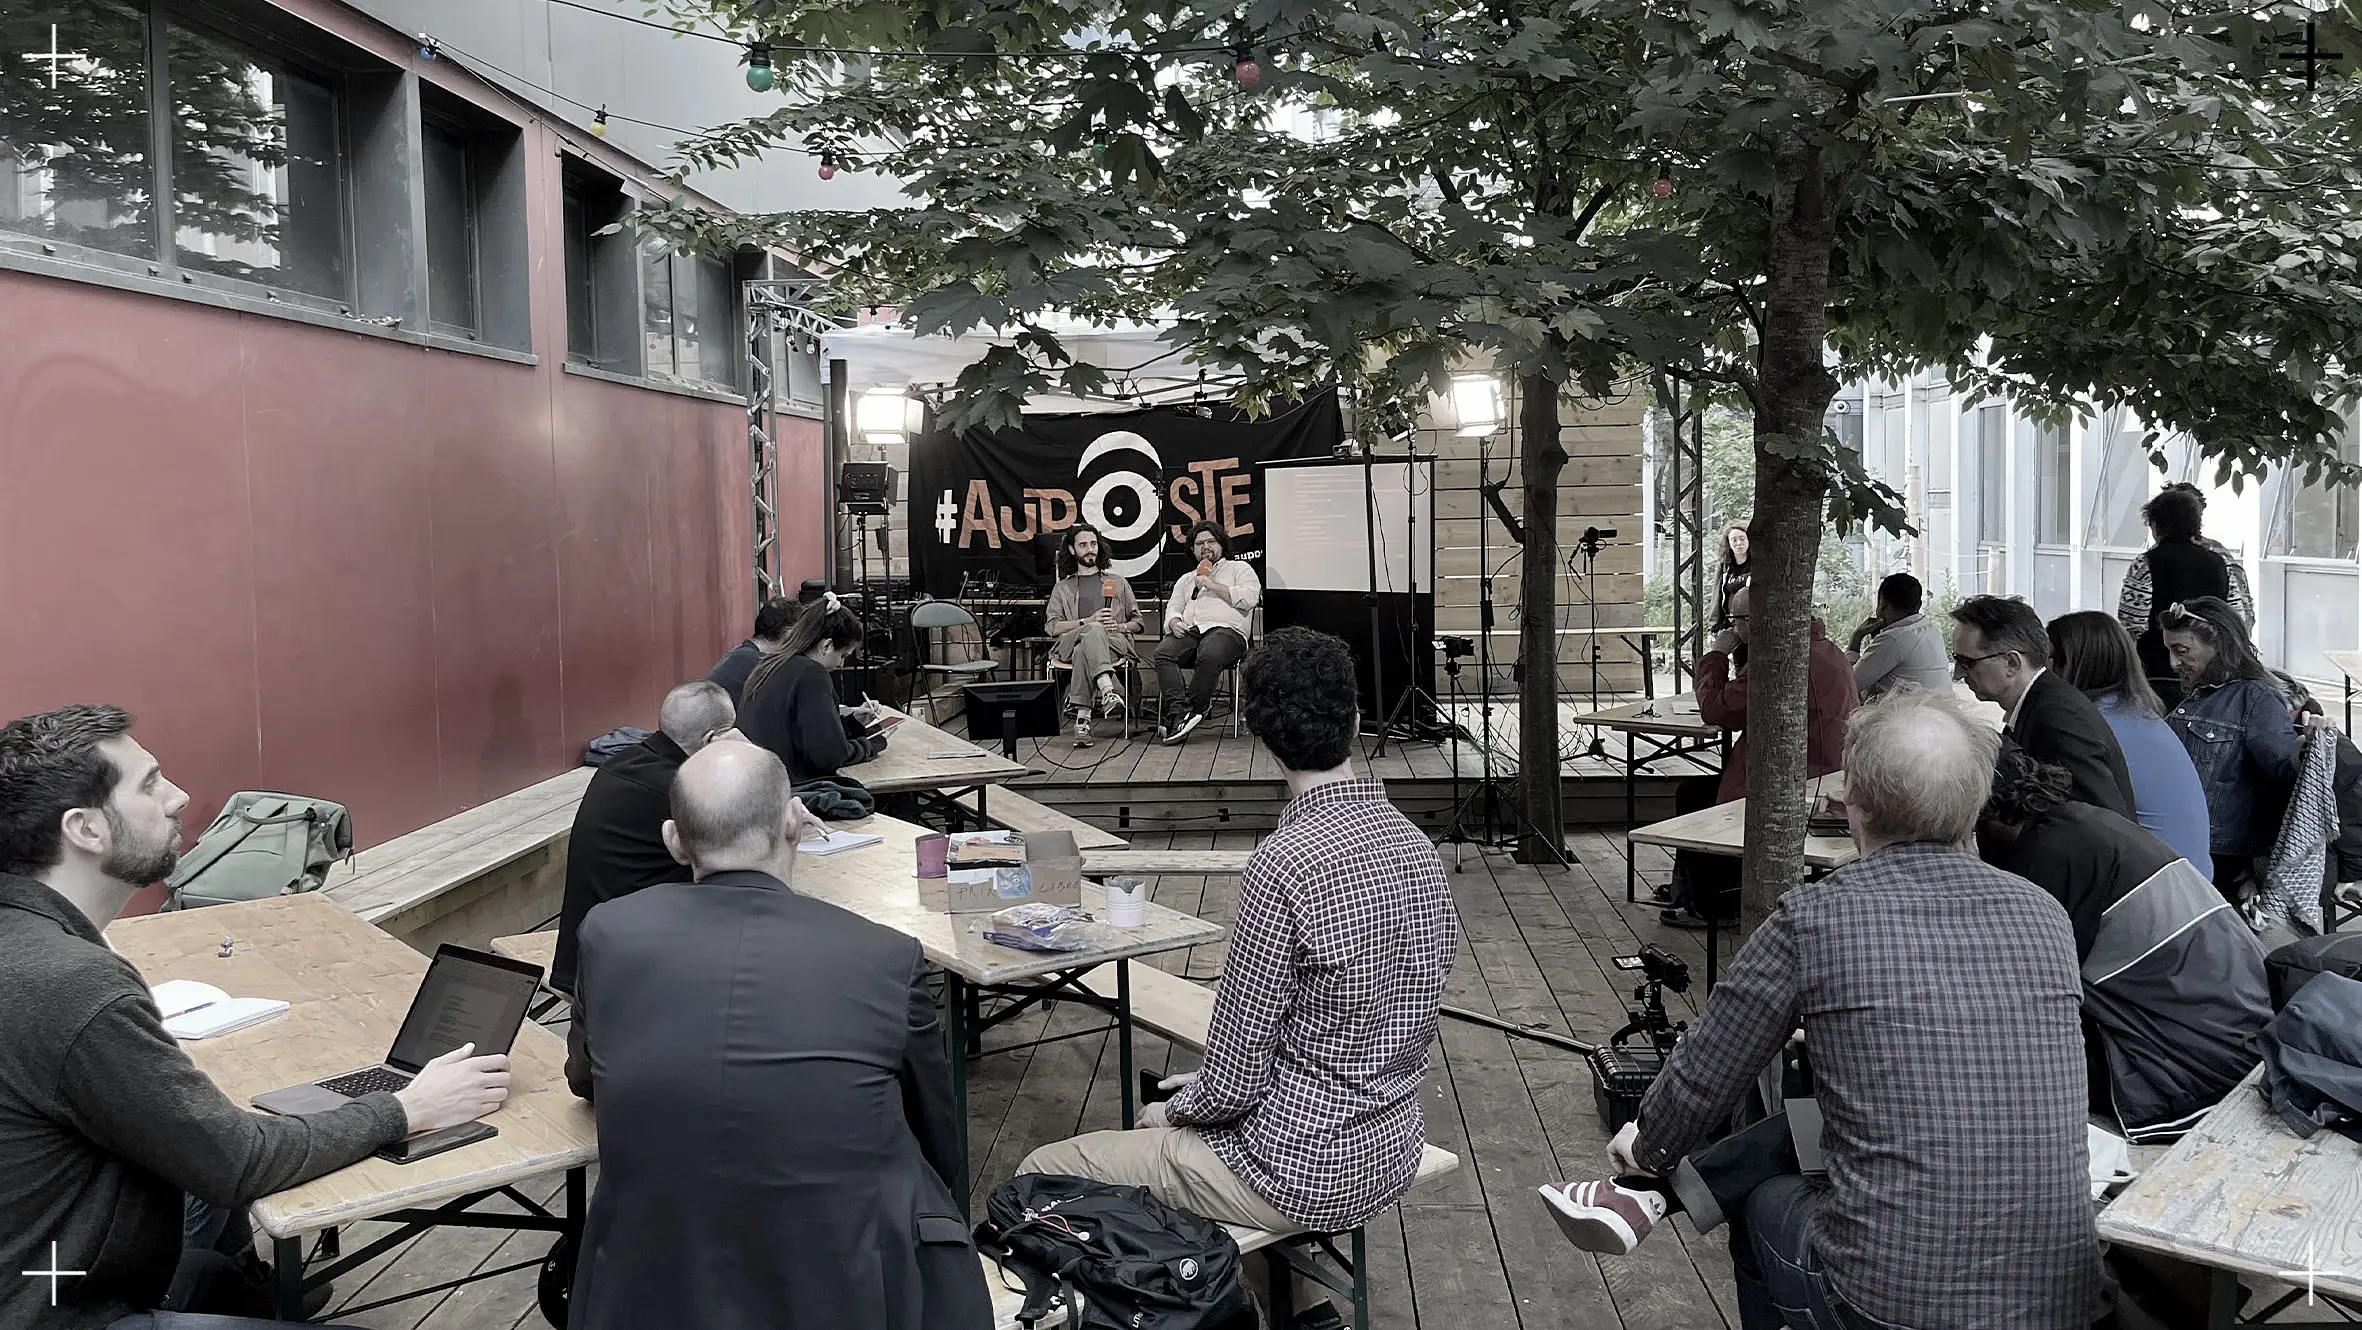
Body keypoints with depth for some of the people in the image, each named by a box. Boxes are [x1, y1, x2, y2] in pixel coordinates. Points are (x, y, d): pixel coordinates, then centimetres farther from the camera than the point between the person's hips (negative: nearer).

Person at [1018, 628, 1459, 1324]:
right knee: (1173, 1113, 30)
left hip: (1304, 1174, -8)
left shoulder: (1285, 862, -25)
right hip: (1392, 1151, 8)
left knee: (1042, 1173, 1)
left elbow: (1234, 1081, -20)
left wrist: (1171, 1111, 2)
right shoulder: (1415, 843, 0)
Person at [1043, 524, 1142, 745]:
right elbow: (1052, 627, 10)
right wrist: (1089, 622, -4)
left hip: (1115, 642, 0)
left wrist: (1120, 626, 0)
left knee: (1084, 649, -39)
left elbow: (1137, 621, 25)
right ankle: (1107, 691, -61)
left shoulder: (1118, 582, 30)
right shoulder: (1063, 588, 27)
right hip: (1070, 643, 0)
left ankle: (1082, 713, -54)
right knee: (1093, 631, -41)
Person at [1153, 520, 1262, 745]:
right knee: (1163, 652, -31)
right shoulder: (1186, 580, 36)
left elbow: (1248, 599, 2)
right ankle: (1177, 711, -40)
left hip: (1225, 629, -4)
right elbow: (1173, 608, 23)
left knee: (1210, 655, -40)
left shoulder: (1239, 568, 21)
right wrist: (1174, 622, -2)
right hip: (1189, 631, 4)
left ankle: (1191, 711, -34)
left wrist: (1212, 585, 3)